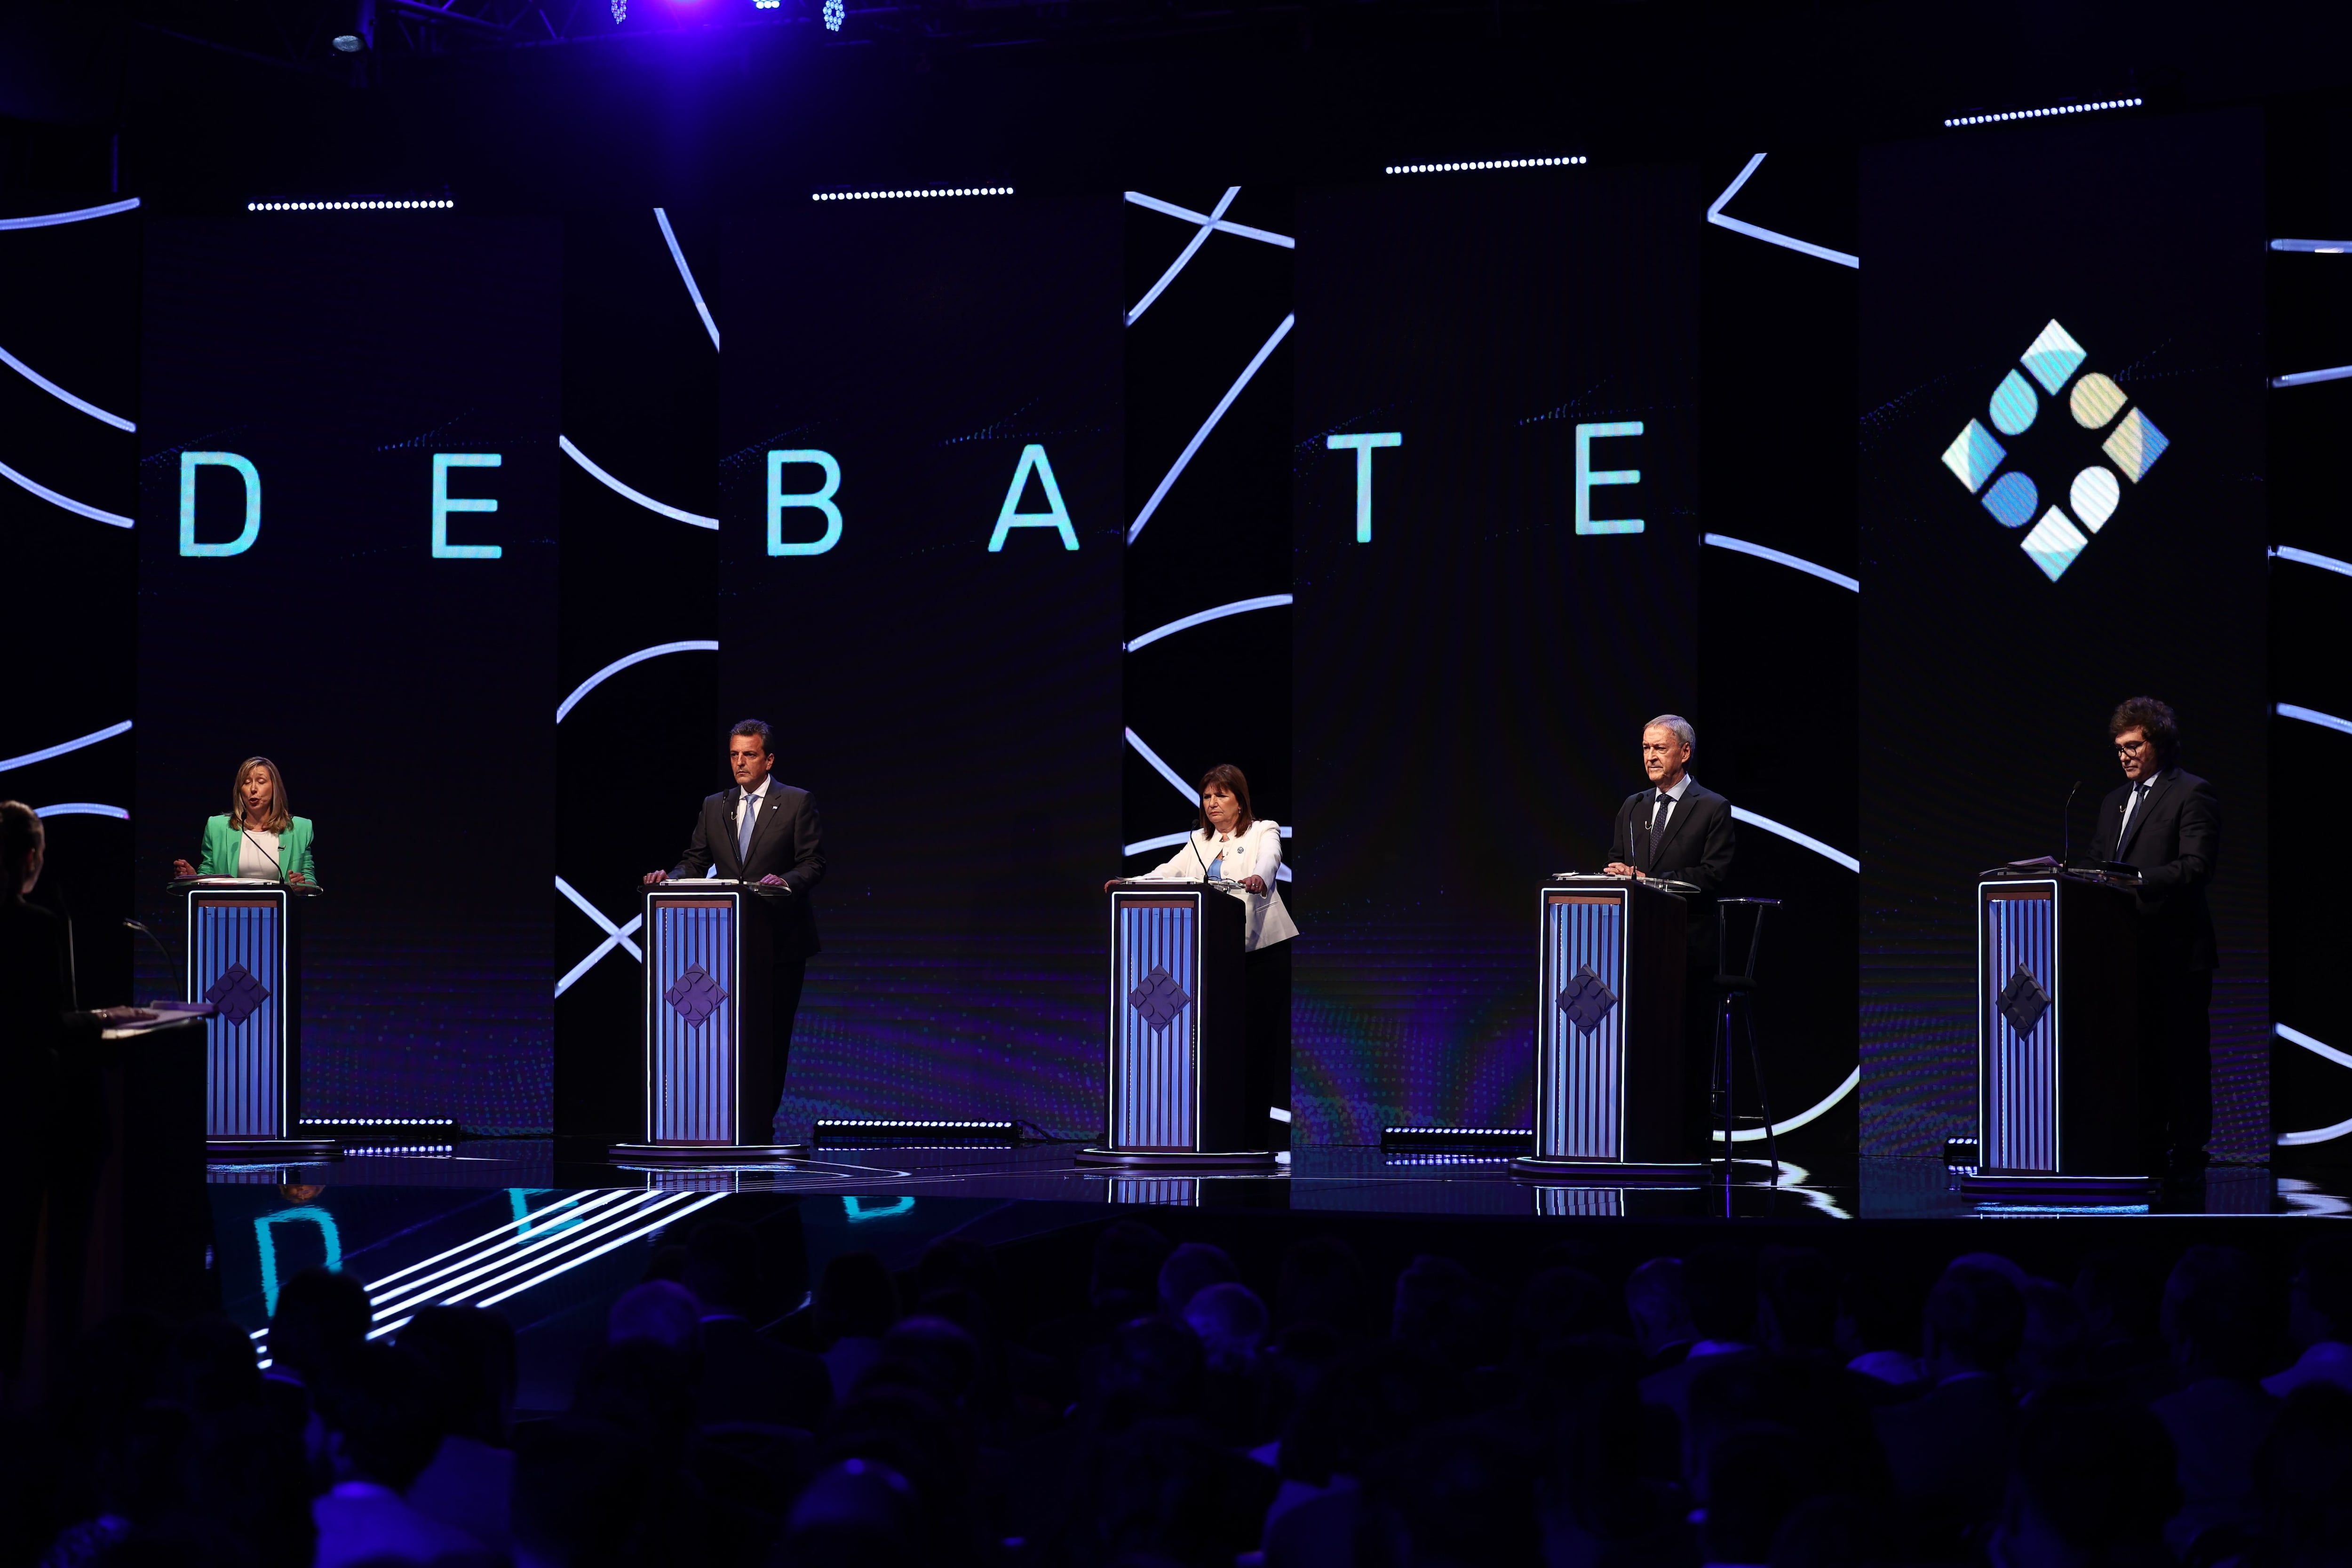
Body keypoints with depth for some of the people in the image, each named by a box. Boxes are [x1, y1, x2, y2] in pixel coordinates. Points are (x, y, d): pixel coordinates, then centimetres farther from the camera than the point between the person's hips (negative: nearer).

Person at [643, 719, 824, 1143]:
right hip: (729, 938, 3)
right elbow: (696, 861, 10)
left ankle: (761, 1127, 7)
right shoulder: (714, 806, 13)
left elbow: (813, 865, -4)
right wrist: (670, 877, -10)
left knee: (772, 1036, 0)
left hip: (779, 938, -3)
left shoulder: (797, 803, 2)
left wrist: (785, 881, -24)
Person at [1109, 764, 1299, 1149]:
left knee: (1270, 1032, -7)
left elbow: (1269, 860, -19)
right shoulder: (1199, 841, 19)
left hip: (1263, 946, -5)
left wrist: (1259, 879, -42)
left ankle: (1280, 1124, -7)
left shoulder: (1264, 831, 3)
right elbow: (1170, 871, 6)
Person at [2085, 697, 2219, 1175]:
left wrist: (2135, 880, -25)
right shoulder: (2114, 802, 20)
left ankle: (2187, 1150, 1)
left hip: (2175, 950, -8)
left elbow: (2196, 867, -16)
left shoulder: (2192, 794, -5)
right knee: (2140, 1051, 10)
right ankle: (2148, 1147, 15)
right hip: (2129, 950, 8)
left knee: (2181, 1053, -3)